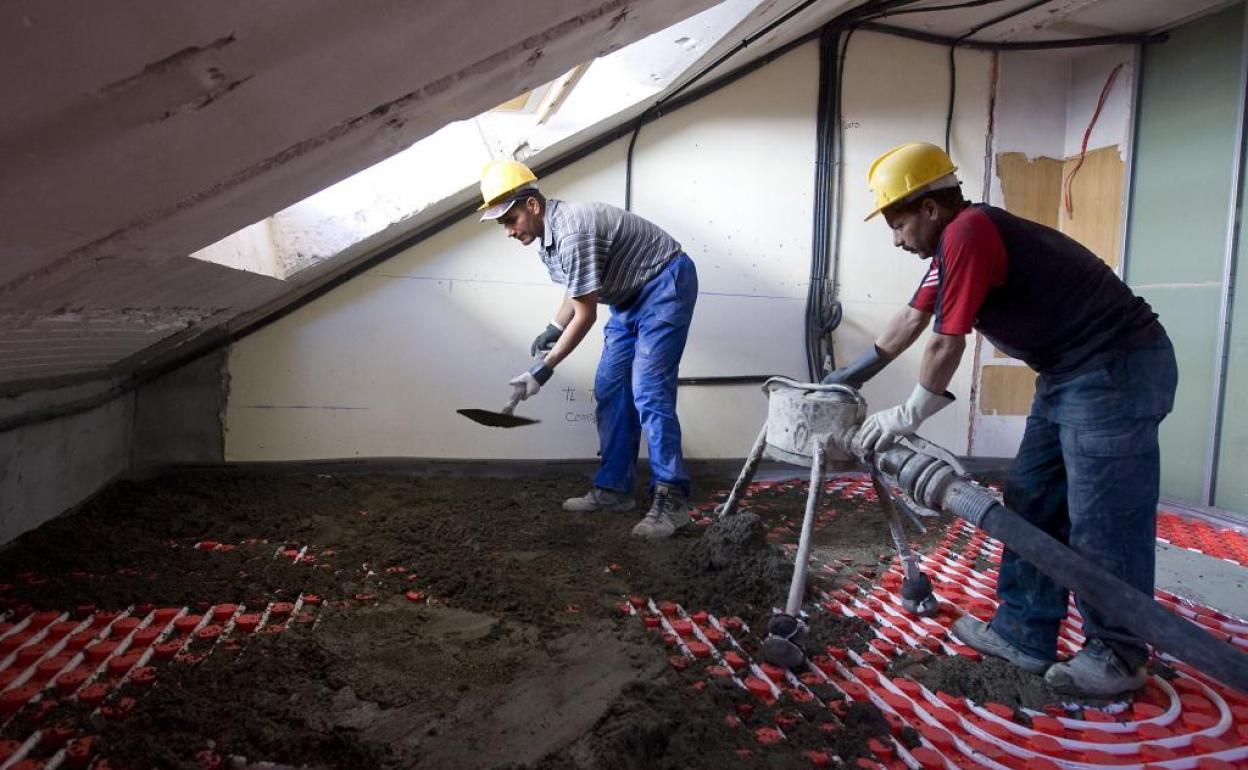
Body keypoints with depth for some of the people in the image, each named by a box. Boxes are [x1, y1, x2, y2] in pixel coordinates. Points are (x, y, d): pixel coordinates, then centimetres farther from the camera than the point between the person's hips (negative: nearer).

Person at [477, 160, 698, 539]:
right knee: (610, 391, 5)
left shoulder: (572, 233, -28)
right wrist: (552, 330, 6)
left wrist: (545, 369, -20)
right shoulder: (545, 236, 3)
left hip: (667, 284, -10)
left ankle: (671, 500, -13)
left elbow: (586, 315, -24)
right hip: (630, 296, 10)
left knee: (648, 392, -17)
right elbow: (578, 291, 17)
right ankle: (614, 488, 11)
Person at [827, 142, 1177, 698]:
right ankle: (1025, 634, 20)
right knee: (1032, 505, 11)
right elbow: (912, 319, 20)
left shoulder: (968, 232, -20)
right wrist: (856, 372, 28)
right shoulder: (953, 243, 10)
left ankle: (1118, 656, 15)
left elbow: (945, 345, -19)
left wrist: (906, 417, -6)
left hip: (1118, 370, -10)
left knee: (1102, 523, -2)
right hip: (1069, 373, 10)